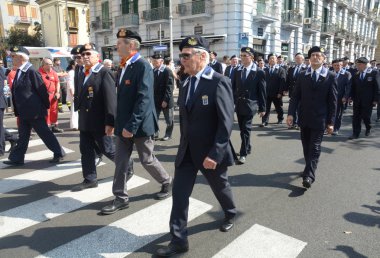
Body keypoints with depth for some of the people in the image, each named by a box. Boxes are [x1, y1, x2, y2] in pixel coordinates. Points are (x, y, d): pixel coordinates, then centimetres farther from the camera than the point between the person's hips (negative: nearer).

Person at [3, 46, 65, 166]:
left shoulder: (31, 72, -16)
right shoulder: (19, 72, 10)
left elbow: (42, 90, -16)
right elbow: (16, 92, 14)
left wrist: (45, 106, -9)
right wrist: (17, 110, 14)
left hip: (35, 111, -8)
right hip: (23, 112, 8)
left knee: (45, 133, 1)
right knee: (23, 136, 15)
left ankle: (59, 153, 14)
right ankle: (17, 158, 24)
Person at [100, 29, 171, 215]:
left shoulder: (143, 66, -17)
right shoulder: (123, 66, 10)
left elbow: (144, 99, -24)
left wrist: (131, 125, -25)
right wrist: (117, 122, 13)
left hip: (139, 125, -8)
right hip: (124, 124, 8)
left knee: (147, 160, 7)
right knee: (120, 161, 10)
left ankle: (166, 182, 33)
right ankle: (121, 198, 22)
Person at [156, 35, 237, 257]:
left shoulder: (219, 82, -17)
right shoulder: (187, 84, 7)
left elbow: (226, 122, -21)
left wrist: (214, 154, -25)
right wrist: (184, 145, 13)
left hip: (210, 152, -6)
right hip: (187, 151, 6)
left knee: (220, 186, 18)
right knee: (179, 193, 4)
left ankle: (230, 215, 49)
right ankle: (179, 239, 18)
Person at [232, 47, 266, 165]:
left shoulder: (259, 72, -5)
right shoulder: (237, 71, 7)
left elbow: (262, 91, -3)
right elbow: (233, 88, 9)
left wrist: (262, 108, -4)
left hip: (250, 104, -5)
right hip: (238, 104, 5)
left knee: (246, 129, -7)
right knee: (242, 129, 14)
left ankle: (243, 154, -1)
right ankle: (248, 148, 32)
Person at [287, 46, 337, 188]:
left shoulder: (330, 76, -3)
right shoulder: (302, 75, 5)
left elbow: (332, 100, -4)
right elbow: (295, 96, 3)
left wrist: (331, 121, -7)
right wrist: (290, 113, -9)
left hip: (319, 119, -3)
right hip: (304, 118, 3)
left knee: (315, 147, -4)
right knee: (306, 146, 13)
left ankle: (309, 175, -5)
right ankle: (310, 169, 30)